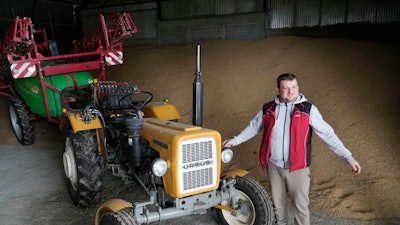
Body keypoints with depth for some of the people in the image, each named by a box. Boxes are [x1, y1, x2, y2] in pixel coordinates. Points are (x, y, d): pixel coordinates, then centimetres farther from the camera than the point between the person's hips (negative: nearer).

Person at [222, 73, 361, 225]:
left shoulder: (308, 109, -8)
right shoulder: (268, 109, 0)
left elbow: (327, 134, -8)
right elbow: (253, 128, 14)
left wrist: (348, 157, -12)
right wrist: (234, 141, 13)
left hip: (298, 167, -3)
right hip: (274, 166, 3)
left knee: (301, 206, 5)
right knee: (277, 203, 19)